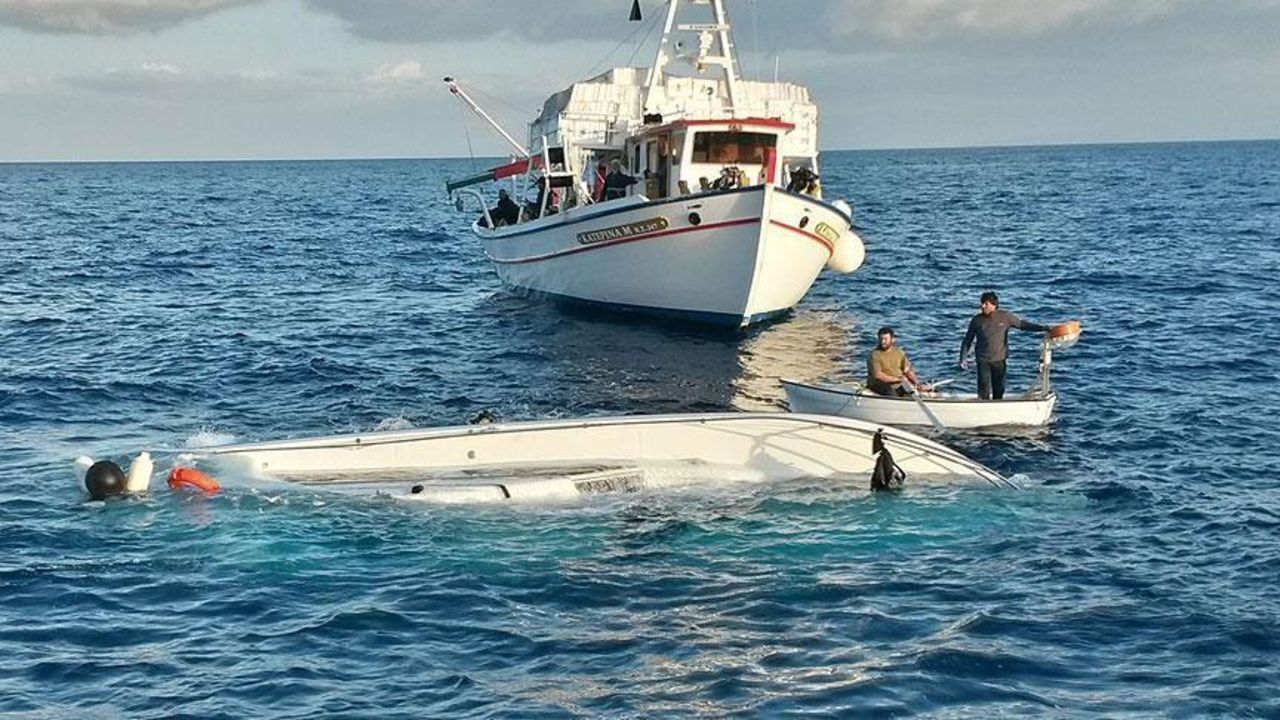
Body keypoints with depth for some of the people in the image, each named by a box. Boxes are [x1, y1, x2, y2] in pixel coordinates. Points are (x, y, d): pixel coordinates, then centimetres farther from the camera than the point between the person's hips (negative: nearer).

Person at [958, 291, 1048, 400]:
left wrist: (1041, 328, -2)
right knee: (984, 392, -7)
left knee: (999, 391, 9)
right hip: (983, 361, -1)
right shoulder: (977, 320, -3)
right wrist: (963, 358, -3)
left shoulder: (1005, 316, -3)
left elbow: (1022, 324, 7)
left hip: (999, 360, 1)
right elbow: (967, 341, 4)